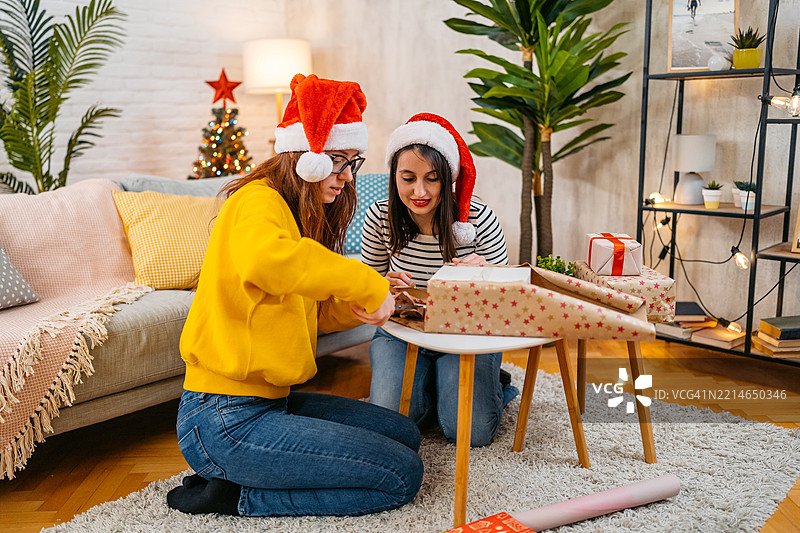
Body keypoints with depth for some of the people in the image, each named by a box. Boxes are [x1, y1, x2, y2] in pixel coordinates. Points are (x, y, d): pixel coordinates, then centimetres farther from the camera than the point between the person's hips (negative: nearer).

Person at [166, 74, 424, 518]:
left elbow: (311, 314, 17)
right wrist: (366, 283, -30)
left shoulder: (299, 215, 17)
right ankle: (236, 496, -2)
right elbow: (264, 259, -39)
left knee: (404, 434, 15)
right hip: (223, 422, -10)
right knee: (402, 474, -8)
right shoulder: (258, 201, -14)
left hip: (268, 399, 10)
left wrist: (362, 304, -1)